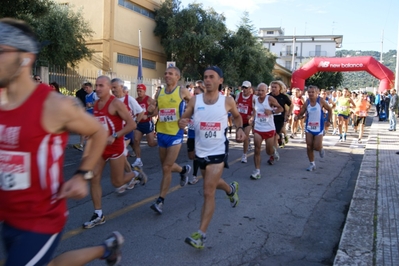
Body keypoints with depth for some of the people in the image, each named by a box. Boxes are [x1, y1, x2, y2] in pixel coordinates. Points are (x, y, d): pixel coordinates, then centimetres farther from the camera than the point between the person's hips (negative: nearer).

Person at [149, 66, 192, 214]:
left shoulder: (182, 92, -7)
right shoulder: (159, 93, 6)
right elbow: (153, 112, 13)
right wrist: (150, 111, -9)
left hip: (175, 134, -5)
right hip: (161, 133, 6)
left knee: (166, 168, -6)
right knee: (166, 166, 17)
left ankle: (160, 201, 4)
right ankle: (184, 170, 48)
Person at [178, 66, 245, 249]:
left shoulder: (228, 101, -6)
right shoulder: (195, 100, -4)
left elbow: (237, 116, 13)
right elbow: (183, 118, -1)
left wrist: (239, 129, -5)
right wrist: (181, 123, -24)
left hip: (218, 152, -4)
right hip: (201, 151, 4)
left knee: (208, 192, -10)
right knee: (212, 183, 26)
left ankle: (201, 235, -3)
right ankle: (231, 189, 61)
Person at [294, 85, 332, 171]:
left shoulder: (320, 101, -10)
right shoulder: (307, 102, -3)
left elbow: (329, 109, 2)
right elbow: (301, 112, 2)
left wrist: (328, 120, 1)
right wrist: (297, 117, -19)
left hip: (319, 128, -3)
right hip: (309, 128, 3)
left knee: (317, 147, -6)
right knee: (309, 147, 1)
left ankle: (321, 149, 32)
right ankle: (312, 164, 16)